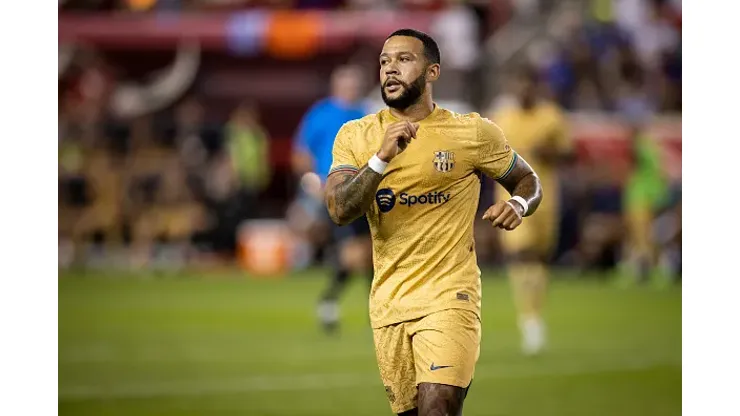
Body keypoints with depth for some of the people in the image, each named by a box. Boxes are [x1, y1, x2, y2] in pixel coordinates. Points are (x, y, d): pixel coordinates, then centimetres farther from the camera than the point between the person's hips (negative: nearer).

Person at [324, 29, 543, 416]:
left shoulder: (472, 133, -2)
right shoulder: (356, 136, 3)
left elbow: (529, 181, 11)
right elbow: (340, 210, -10)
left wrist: (518, 205, -12)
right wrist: (383, 158, -23)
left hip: (449, 294, -4)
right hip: (388, 299, 4)